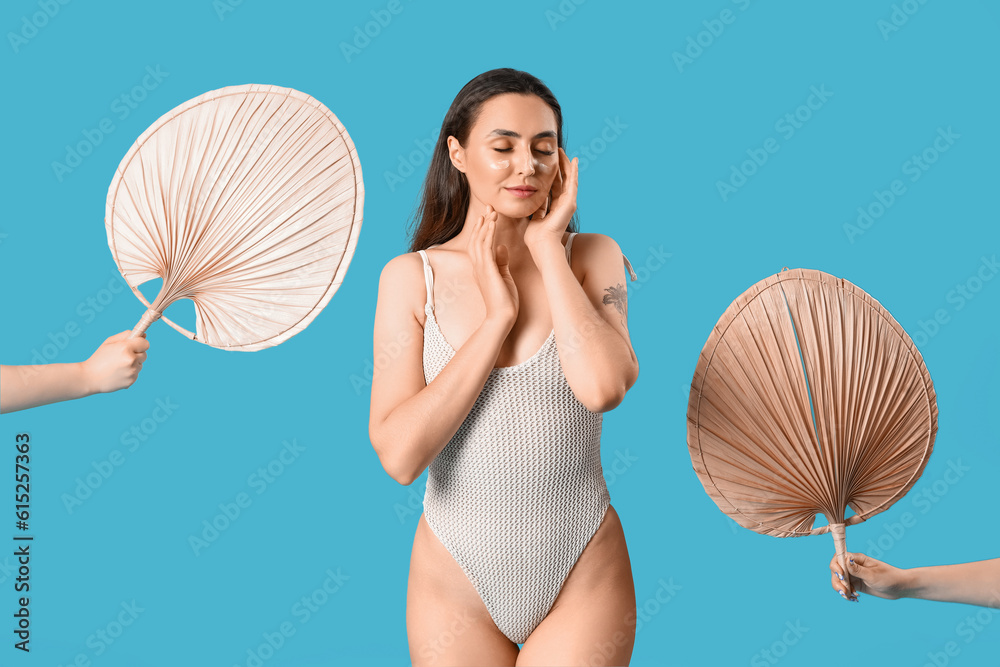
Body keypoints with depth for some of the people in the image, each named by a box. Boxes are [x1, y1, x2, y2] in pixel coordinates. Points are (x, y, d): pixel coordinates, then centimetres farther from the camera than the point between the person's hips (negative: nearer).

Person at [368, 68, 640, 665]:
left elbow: (602, 386, -23)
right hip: (456, 578, 0)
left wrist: (548, 247, -13)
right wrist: (498, 315, -16)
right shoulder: (412, 276, -6)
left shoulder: (593, 258, -4)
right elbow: (400, 456, -15)